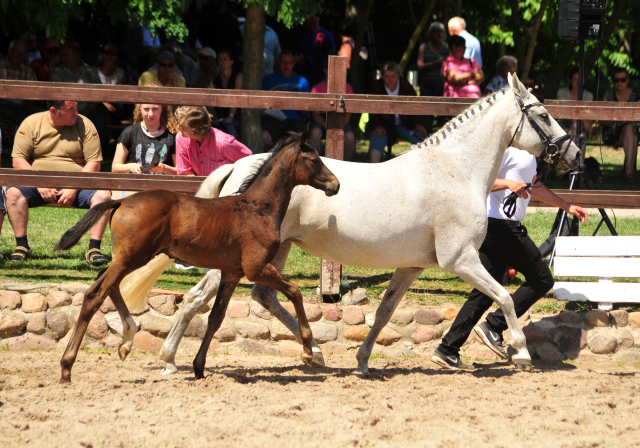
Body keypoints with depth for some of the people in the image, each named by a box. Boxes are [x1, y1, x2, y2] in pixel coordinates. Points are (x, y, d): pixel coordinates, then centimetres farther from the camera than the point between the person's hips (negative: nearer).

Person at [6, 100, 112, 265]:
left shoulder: (84, 125, 0)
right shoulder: (31, 123, 0)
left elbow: (94, 163, -3)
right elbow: (18, 160, -3)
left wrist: (73, 188, -17)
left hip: (77, 184, 0)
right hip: (38, 183, 0)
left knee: (103, 195, -28)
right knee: (14, 192, -29)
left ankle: (94, 248, -24)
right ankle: (21, 246, -21)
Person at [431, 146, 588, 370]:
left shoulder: (528, 150, 21)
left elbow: (534, 185, 37)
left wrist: (566, 206, 39)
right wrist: (508, 183, -32)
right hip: (502, 224, -9)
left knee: (484, 292, 7)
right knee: (542, 279, -4)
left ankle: (448, 350, 5)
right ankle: (493, 326, -6)